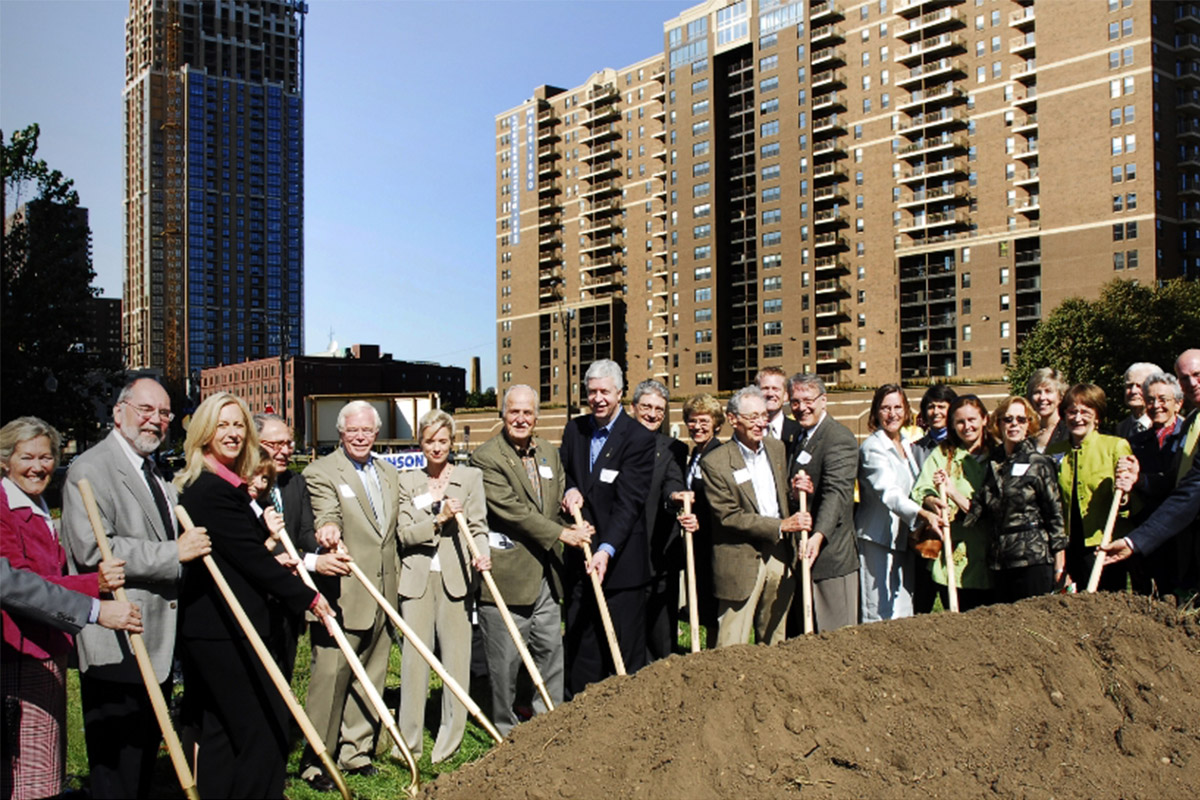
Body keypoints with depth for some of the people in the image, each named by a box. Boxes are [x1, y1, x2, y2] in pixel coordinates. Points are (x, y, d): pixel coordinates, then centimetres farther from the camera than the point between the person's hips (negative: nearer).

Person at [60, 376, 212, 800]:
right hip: (117, 644, -9)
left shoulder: (158, 474, 18)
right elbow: (92, 549, -24)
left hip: (159, 641, 9)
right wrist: (174, 553, -21)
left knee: (147, 753, 18)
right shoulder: (90, 470, -12)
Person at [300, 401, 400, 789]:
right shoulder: (321, 472, -5)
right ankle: (316, 762, 12)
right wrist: (329, 529, -46)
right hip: (342, 596, -6)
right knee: (330, 678, -1)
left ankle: (355, 752, 26)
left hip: (381, 596, 6)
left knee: (370, 678, 13)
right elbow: (326, 515, -23)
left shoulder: (389, 473, 15)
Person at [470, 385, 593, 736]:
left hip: (546, 572, 7)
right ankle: (505, 730, 20)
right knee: (505, 659, 3)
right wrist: (561, 534, -15)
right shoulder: (486, 457, -11)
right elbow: (511, 510, -17)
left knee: (551, 649, 14)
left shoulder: (549, 452, 12)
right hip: (506, 574, -6)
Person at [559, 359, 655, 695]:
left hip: (621, 558, -5)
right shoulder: (574, 430, 9)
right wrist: (570, 489, -6)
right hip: (579, 555, 5)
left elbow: (628, 501, -16)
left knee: (626, 647, 2)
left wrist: (607, 549, -26)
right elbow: (562, 472, 19)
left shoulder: (639, 438, -10)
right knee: (579, 643, 10)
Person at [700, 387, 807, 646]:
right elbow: (729, 516, -14)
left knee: (774, 641, 14)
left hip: (780, 556, 6)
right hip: (741, 562, -5)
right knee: (732, 650, -1)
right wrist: (781, 526, -17)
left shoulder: (777, 448, 10)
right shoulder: (715, 463, -10)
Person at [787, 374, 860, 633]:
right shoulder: (795, 436, 13)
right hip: (797, 552, 8)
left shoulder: (839, 438, -13)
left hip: (830, 551, -8)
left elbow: (837, 492, -27)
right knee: (799, 630, 15)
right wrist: (792, 491, -11)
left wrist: (819, 536, -41)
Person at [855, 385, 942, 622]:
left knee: (904, 612, 11)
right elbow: (888, 492, -28)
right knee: (881, 613, -6)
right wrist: (923, 514, -41)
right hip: (878, 538, -8)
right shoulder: (872, 448, -13)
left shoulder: (906, 443, 13)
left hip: (904, 538, 8)